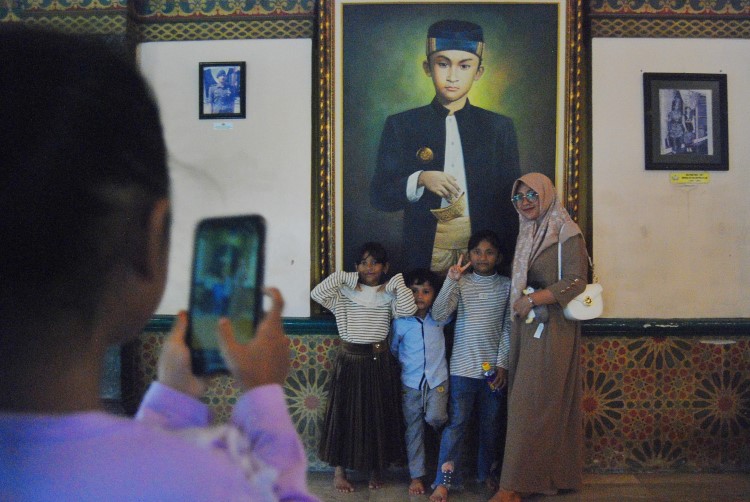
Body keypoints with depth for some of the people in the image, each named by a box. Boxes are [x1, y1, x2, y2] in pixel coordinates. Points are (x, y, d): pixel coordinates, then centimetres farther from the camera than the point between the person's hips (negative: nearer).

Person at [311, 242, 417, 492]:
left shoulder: (389, 295, 1)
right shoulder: (344, 293, -1)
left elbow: (408, 310, -18)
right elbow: (317, 294, -16)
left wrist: (397, 283, -13)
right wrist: (341, 277, -14)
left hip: (380, 361, 1)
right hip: (350, 361, -1)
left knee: (378, 415, 11)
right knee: (345, 414, 6)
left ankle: (375, 469, 29)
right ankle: (339, 471, 22)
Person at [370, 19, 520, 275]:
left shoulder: (499, 127, 7)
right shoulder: (401, 125, 3)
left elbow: (511, 199, 6)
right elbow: (379, 195, 0)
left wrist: (509, 261, -1)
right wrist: (419, 180, -17)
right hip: (425, 251, -1)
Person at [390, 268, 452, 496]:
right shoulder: (400, 322, -4)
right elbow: (392, 350, 8)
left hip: (437, 380, 0)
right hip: (410, 384, 0)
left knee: (435, 418, -22)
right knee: (414, 430, 7)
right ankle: (416, 475, 19)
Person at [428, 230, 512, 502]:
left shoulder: (506, 286, 3)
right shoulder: (461, 283, -2)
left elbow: (508, 327, 3)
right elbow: (439, 314, -14)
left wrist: (502, 364, -2)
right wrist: (450, 281, -23)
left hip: (493, 367, 2)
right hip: (463, 366, -2)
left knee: (491, 424, 13)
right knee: (456, 423, -2)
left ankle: (485, 472, 30)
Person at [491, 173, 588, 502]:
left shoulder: (567, 234, -6)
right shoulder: (527, 235, 16)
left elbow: (576, 282, -14)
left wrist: (532, 300, -16)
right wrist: (519, 305, 5)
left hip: (552, 328, -7)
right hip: (526, 327, 7)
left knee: (531, 404, -7)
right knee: (538, 402, 8)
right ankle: (544, 475, 16)